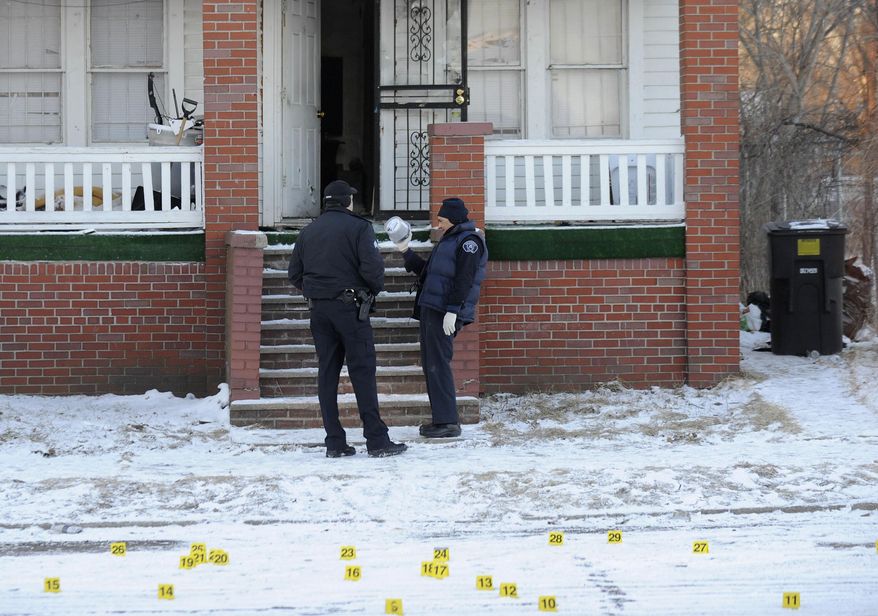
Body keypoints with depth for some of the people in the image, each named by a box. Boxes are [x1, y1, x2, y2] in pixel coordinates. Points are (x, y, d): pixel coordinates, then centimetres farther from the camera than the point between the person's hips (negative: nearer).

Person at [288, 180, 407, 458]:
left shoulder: (308, 232, 13)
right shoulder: (358, 227, -5)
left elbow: (294, 273, 11)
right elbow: (372, 266, -15)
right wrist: (375, 288, 4)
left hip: (319, 310, 5)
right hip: (350, 307, -5)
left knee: (327, 373, 7)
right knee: (362, 372, -4)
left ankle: (334, 442, 6)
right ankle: (377, 440, -6)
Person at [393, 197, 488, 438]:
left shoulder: (469, 241, -7)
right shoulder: (448, 240, 23)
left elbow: (464, 280, -17)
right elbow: (427, 272, 30)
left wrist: (452, 311, -23)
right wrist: (406, 252, 27)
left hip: (445, 313, -10)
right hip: (430, 310, 10)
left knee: (438, 364, -12)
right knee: (430, 365, 9)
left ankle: (448, 422, -11)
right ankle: (441, 419, 13)